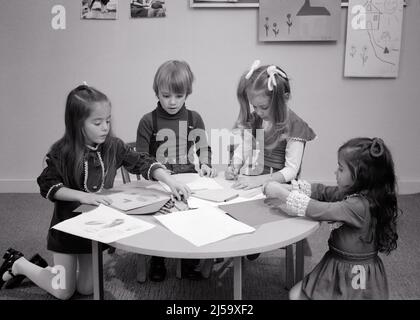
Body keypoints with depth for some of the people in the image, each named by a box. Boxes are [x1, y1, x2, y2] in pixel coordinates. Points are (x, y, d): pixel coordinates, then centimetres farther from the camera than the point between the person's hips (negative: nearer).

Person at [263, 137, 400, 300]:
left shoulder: (360, 205, -28)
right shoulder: (352, 193, -3)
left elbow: (320, 210, -28)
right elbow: (323, 191, 3)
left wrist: (284, 195, -19)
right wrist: (288, 189, -11)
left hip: (354, 274, -8)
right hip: (336, 264, 8)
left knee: (298, 294, 0)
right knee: (296, 294, 11)